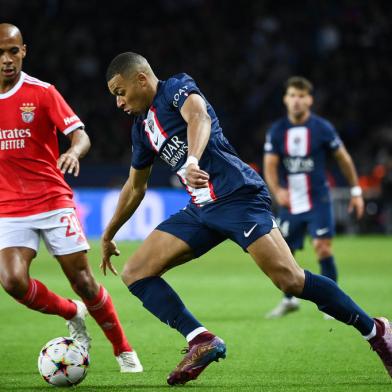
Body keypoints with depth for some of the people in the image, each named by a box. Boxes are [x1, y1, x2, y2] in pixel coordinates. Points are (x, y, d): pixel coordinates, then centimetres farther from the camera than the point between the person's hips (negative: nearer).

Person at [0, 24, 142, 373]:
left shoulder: (41, 92, -4)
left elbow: (80, 135, -12)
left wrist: (74, 151, -35)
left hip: (53, 200, -2)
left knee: (82, 279, -4)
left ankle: (124, 351, 15)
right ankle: (72, 313, 12)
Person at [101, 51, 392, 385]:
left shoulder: (176, 88, -2)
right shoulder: (142, 126, 22)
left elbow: (199, 117, -26)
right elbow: (135, 186, 35)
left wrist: (192, 161, -45)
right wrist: (109, 235, 41)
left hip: (237, 195, -9)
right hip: (201, 210, 9)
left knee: (290, 279, -21)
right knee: (135, 273, -2)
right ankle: (202, 342, -14)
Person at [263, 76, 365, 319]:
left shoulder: (322, 128, -6)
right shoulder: (276, 131, -1)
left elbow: (343, 158, 4)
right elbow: (270, 166, -5)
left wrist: (356, 191, 5)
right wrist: (277, 190, -24)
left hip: (318, 200, -3)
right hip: (289, 203, 3)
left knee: (322, 247, -15)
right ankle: (290, 300, 28)